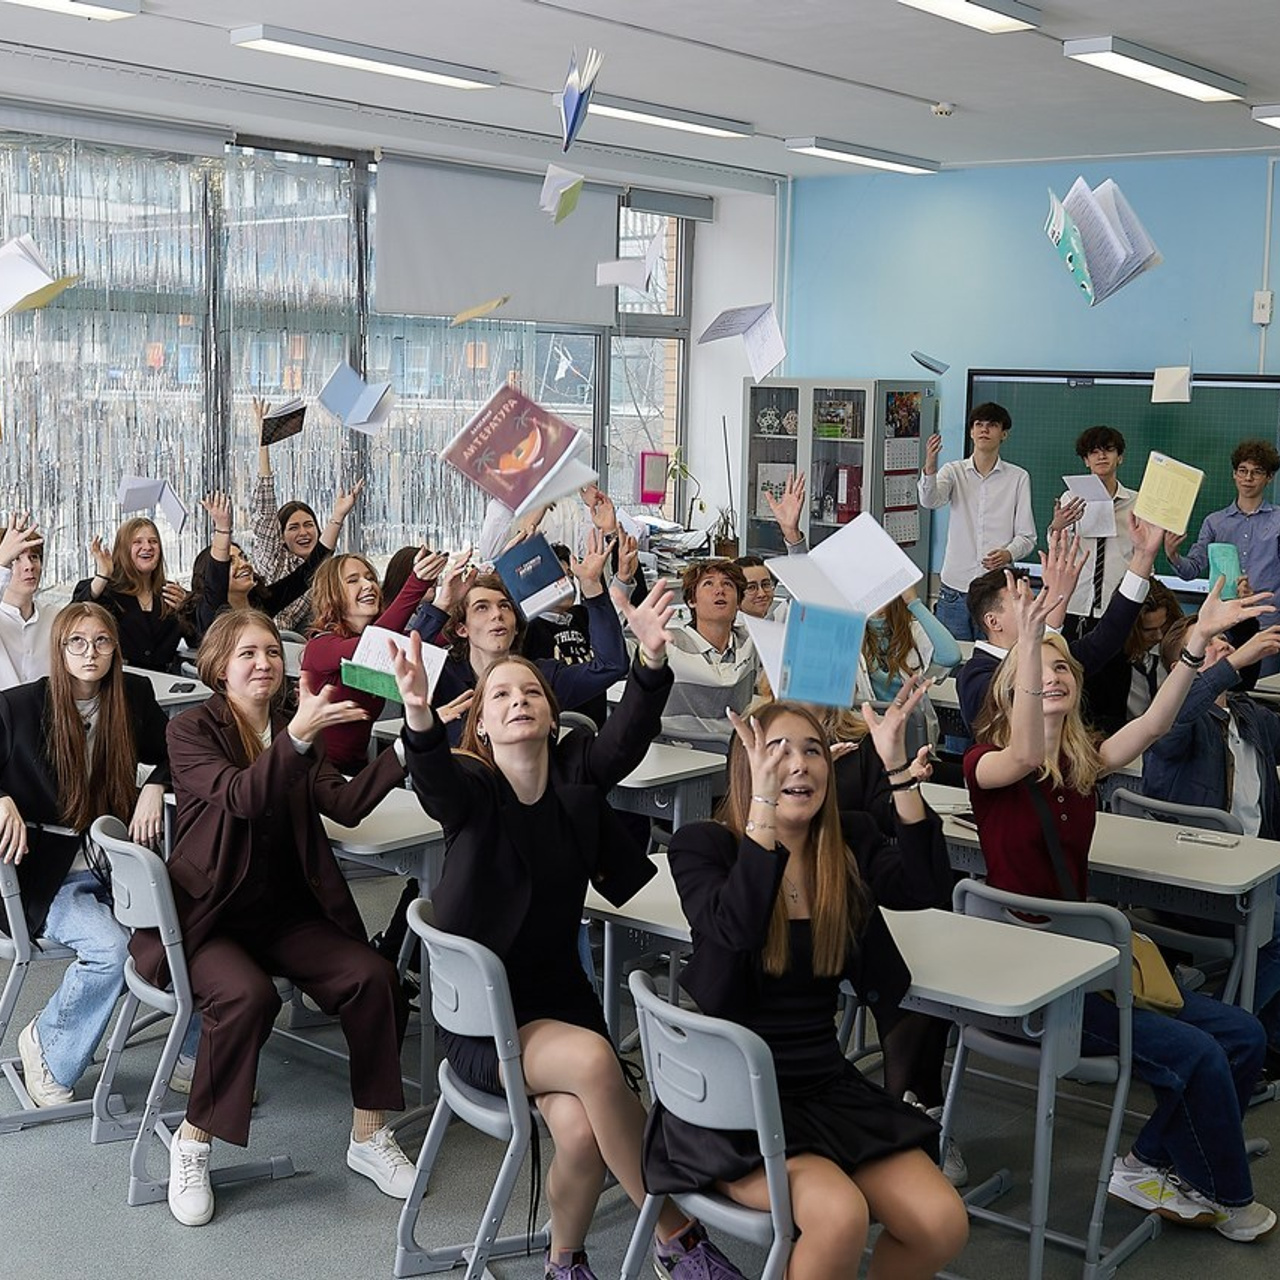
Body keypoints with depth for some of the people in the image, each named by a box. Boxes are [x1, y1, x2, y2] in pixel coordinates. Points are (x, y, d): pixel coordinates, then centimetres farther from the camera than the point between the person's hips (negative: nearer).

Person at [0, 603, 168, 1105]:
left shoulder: (134, 695, 4)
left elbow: (170, 754, 17)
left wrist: (154, 788, -4)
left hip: (117, 860, 4)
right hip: (49, 871, -3)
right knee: (110, 946, -29)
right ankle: (45, 1042, 0)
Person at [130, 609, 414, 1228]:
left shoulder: (292, 732, 10)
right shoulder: (191, 730, -7)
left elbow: (346, 804, -4)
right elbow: (242, 797, -25)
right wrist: (299, 737, -41)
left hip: (282, 909, 5)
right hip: (204, 914, -5)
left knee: (373, 976, -17)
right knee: (247, 994, -33)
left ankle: (369, 1135, 0)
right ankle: (192, 1143, -11)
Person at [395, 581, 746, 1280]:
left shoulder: (576, 772, 1)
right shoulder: (468, 789, -7)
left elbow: (627, 737, -19)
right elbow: (431, 777, -31)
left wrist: (651, 658, -39)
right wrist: (418, 711, -53)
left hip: (559, 992, 3)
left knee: (583, 1131, -24)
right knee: (592, 1060, -30)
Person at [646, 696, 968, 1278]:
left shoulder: (850, 845, 5)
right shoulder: (701, 846, -7)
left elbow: (926, 887, -15)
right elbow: (734, 927, -27)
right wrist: (763, 805, -34)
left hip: (826, 1084, 5)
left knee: (943, 1225, -12)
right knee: (839, 1214, -28)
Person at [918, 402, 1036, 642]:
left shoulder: (1018, 478, 4)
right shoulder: (954, 471, 6)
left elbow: (1027, 536, 3)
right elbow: (930, 500, -15)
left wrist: (1008, 554, -19)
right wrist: (930, 468, -35)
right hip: (955, 586, 1)